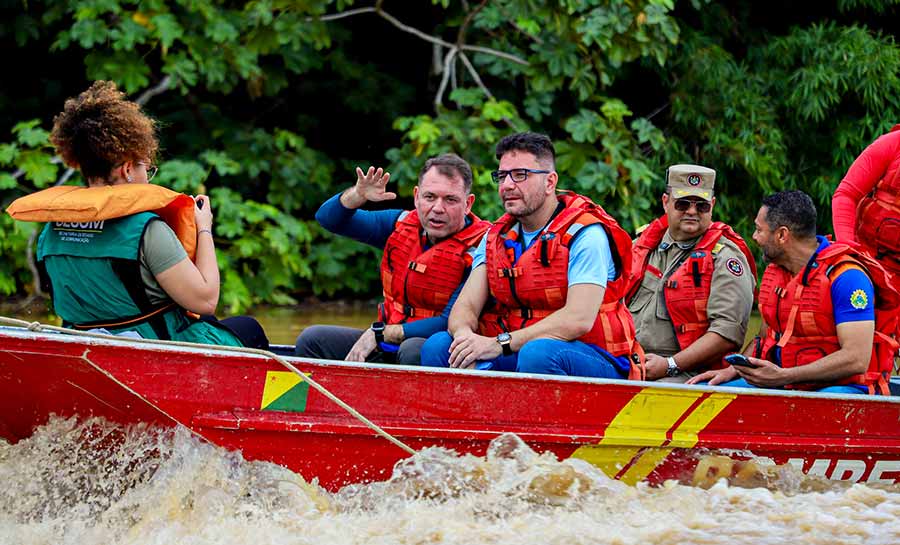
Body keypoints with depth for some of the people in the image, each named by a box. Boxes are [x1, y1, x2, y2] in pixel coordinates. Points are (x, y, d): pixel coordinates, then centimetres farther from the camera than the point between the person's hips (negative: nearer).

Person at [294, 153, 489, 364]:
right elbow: (328, 218, 11)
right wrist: (358, 196, -12)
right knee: (312, 340, -6)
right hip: (387, 345, 7)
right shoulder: (402, 225, 6)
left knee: (413, 352, -40)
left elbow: (450, 325, -20)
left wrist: (380, 333, -16)